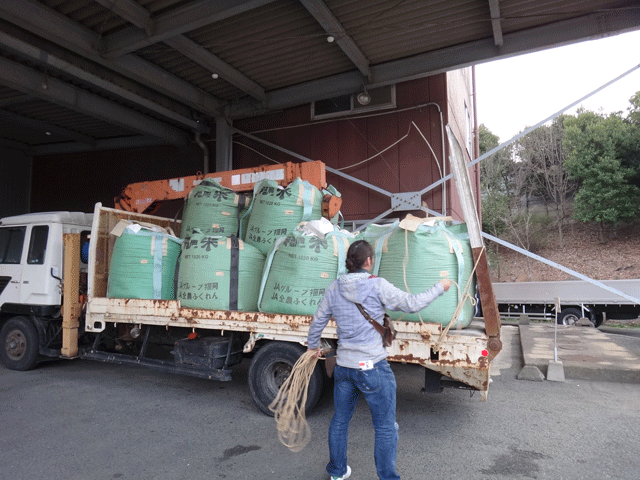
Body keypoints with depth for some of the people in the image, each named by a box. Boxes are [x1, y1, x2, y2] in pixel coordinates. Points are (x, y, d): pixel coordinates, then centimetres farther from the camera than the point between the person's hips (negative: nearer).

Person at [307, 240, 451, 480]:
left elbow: (318, 321, 10)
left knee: (340, 420, 22)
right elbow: (412, 304, -8)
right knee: (386, 428, 10)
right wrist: (439, 287, 6)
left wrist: (313, 345, 28)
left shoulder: (335, 287, 1)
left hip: (343, 366, 6)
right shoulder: (377, 285, -14)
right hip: (372, 368, -6)